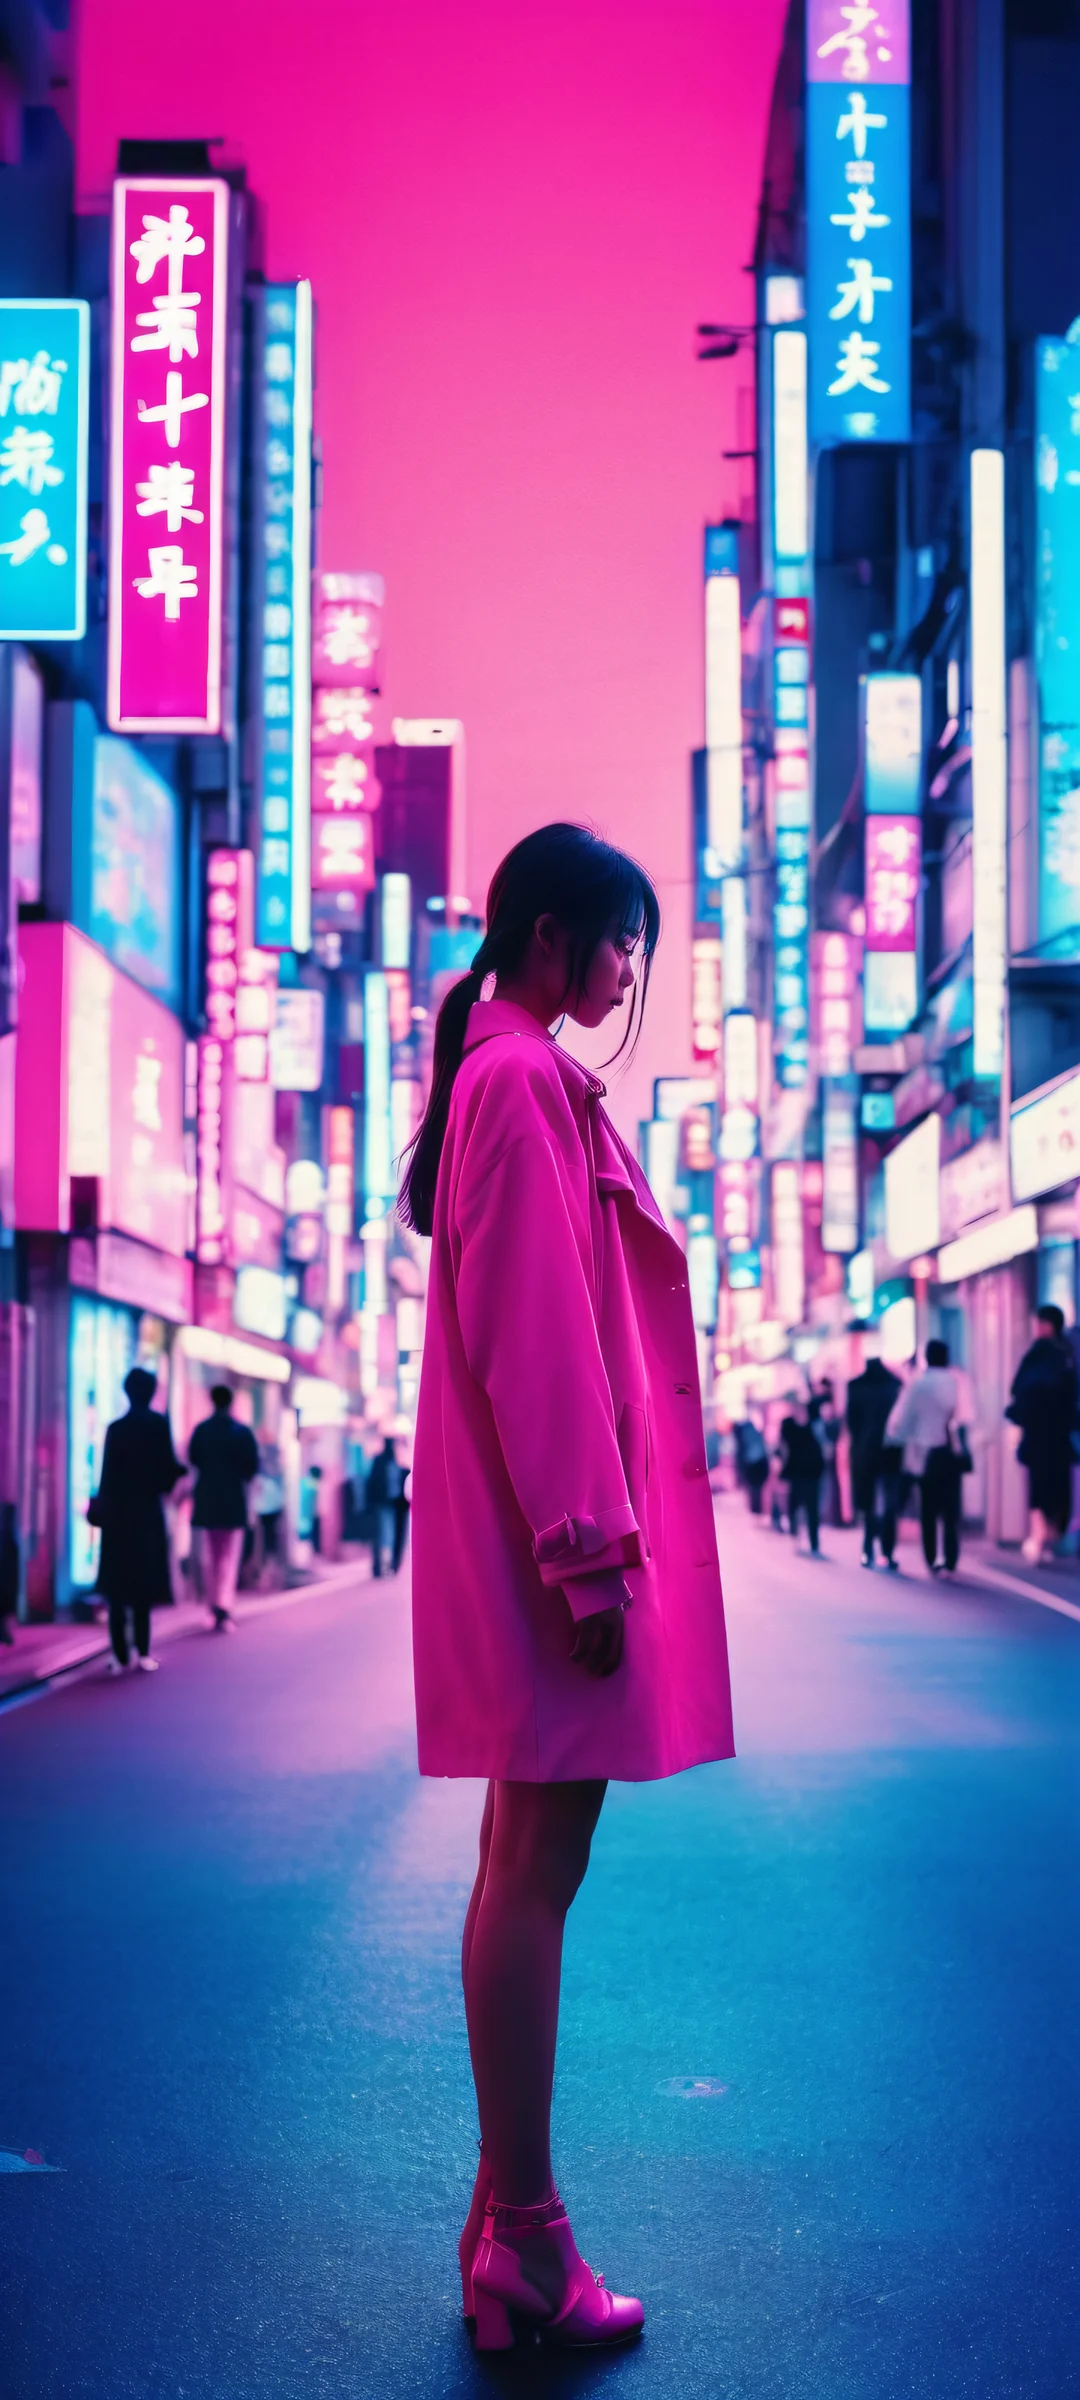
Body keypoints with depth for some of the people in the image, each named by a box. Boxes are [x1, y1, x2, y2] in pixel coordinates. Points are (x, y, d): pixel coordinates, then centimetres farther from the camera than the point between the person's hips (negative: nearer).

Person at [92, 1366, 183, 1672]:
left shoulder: (116, 1428, 0)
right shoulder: (159, 1425, -6)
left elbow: (108, 1474, 0)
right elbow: (168, 1468, -8)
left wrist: (102, 1507, 11)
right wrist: (177, 1474, 14)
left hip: (117, 1512, 2)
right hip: (148, 1512, -1)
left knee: (117, 1583, 7)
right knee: (143, 1581, 6)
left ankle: (121, 1655, 1)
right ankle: (142, 1653, 1)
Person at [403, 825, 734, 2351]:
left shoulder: (513, 1076, 20)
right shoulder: (524, 1079, -10)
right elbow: (532, 1331, -18)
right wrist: (586, 1548, -21)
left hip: (533, 1532, 10)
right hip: (549, 1534, -10)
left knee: (527, 1859, 11)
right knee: (538, 1866, -7)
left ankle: (509, 2220, 18)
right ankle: (524, 2241, -2)